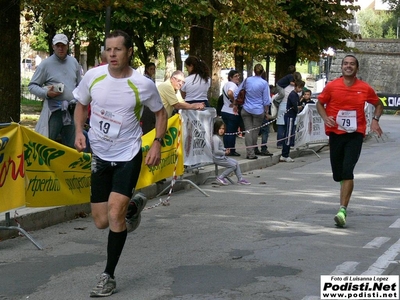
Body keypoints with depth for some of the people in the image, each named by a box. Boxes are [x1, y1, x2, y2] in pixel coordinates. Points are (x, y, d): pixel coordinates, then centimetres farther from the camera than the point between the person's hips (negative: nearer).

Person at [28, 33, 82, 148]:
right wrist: (46, 93, -17)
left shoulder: (74, 62, 10)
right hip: (53, 110, -4)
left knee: (72, 146, 10)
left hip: (72, 110, 4)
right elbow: (32, 86, -1)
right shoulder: (46, 64, -4)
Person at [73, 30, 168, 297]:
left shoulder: (143, 84, -13)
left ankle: (109, 277, -3)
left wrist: (157, 143, -10)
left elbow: (160, 113, 4)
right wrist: (79, 132, -4)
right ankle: (133, 207, 41)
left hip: (128, 156, -4)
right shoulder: (93, 76, -7)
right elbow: (81, 104, 12)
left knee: (114, 214, -18)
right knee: (101, 222, 6)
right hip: (100, 155, 4)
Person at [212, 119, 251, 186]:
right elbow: (216, 151, -27)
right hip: (217, 159, -10)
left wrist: (225, 150, 6)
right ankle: (221, 177, -3)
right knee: (233, 165, -10)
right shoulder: (215, 138, -21)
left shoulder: (219, 137, 13)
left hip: (222, 157, 10)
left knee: (236, 162, 10)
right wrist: (224, 153, -13)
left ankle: (240, 179, 13)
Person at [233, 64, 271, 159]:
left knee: (248, 131, 2)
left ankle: (250, 153, -5)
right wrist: (266, 111, 8)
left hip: (246, 110, 2)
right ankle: (252, 151, 17)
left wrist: (235, 103, 18)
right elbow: (266, 100, -4)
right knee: (255, 131, 9)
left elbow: (237, 93, 5)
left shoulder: (247, 80, -2)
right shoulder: (264, 83, -9)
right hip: (258, 111, -2)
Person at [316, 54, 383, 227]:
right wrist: (325, 117, -8)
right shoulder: (331, 86, 0)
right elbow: (320, 103, 11)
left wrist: (375, 120, -1)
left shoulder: (365, 88, 1)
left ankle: (342, 210, -18)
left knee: (347, 171, -16)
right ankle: (346, 192, 43)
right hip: (336, 133, 2)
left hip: (355, 134, -2)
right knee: (338, 174, 9)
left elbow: (379, 105, 16)